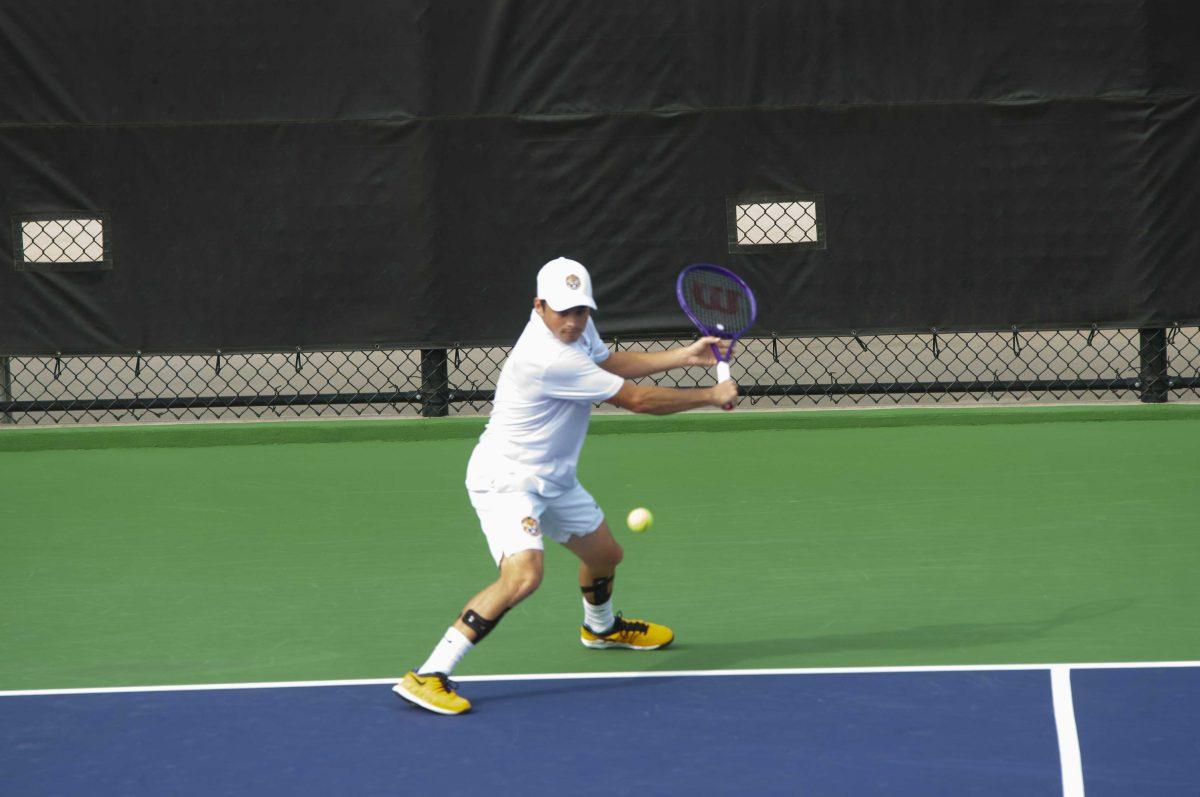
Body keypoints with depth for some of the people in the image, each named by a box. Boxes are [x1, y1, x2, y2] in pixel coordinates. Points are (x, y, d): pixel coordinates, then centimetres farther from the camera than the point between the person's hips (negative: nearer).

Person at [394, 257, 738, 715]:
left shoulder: (578, 329, -2)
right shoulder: (548, 359, -31)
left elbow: (608, 363, 21)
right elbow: (637, 400, -24)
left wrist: (685, 356, 12)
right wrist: (712, 396, -13)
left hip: (553, 480, 10)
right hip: (506, 481, -10)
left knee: (605, 555, 26)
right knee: (523, 574, -31)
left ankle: (601, 627, 60)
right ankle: (427, 676, -30)